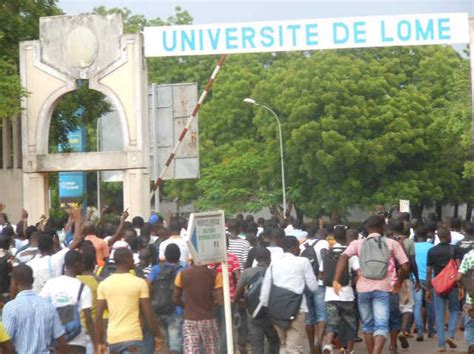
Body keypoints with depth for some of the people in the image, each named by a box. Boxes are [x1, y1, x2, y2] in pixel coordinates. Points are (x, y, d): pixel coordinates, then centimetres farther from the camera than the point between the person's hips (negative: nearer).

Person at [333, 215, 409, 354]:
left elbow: (343, 257, -12)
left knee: (367, 325, 19)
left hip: (363, 288, 2)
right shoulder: (392, 243, 6)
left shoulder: (358, 243, 6)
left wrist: (336, 280, -13)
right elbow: (405, 267, 1)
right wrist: (398, 283, 18)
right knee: (381, 326, -6)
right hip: (382, 289, -2)